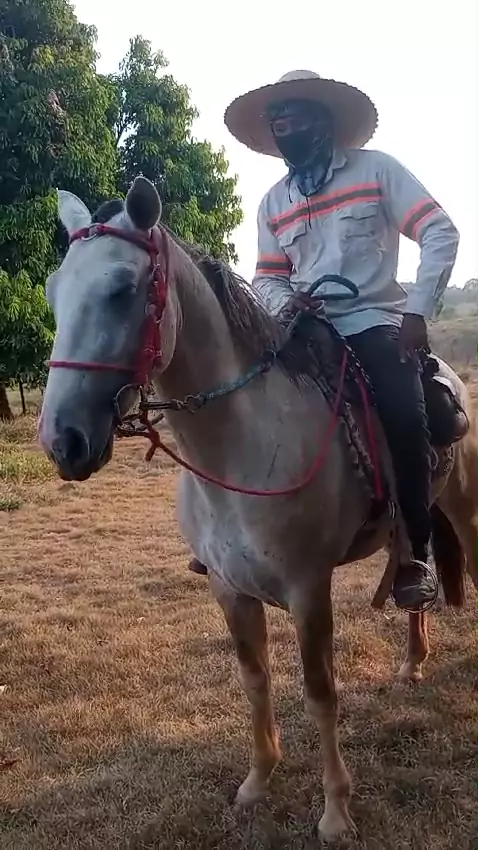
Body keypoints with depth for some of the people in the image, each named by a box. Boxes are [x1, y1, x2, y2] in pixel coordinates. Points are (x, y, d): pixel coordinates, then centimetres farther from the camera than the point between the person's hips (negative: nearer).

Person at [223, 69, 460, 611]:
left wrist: (417, 310, -15)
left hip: (374, 321, -4)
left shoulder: (376, 169, 2)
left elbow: (440, 234, -4)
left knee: (404, 414, -30)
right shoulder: (273, 203, 14)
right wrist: (284, 304, -9)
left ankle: (414, 555, -17)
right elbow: (267, 277, 15)